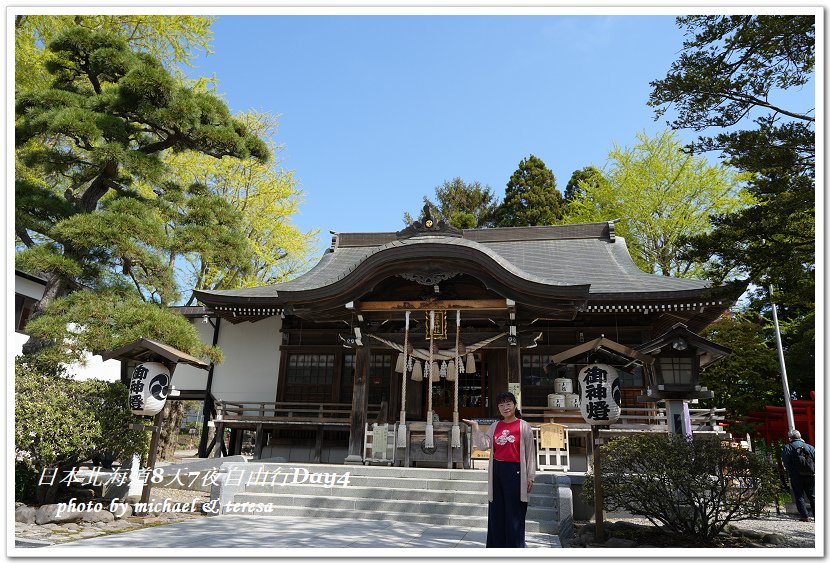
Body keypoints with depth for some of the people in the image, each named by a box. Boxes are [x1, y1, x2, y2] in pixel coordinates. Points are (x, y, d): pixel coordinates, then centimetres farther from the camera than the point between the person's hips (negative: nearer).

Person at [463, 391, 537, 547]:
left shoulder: (523, 426, -2)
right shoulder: (495, 426, 11)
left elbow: (530, 452, -1)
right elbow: (483, 445, 1)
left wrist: (530, 477, -4)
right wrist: (475, 427, -7)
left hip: (515, 471, -5)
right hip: (497, 471, 5)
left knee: (514, 512, 0)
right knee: (496, 511, 10)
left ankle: (515, 545, 9)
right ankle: (496, 545, 21)